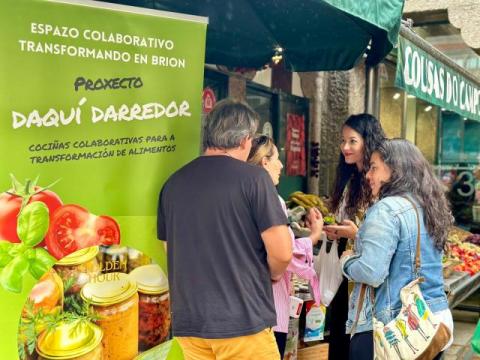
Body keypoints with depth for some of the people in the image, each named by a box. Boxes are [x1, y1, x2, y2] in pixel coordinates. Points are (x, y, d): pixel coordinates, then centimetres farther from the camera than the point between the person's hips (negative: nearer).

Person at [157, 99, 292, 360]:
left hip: (188, 323, 5)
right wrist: (273, 275, 8)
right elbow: (281, 253, -13)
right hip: (243, 322, -4)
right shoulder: (253, 177, -11)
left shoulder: (173, 183, 4)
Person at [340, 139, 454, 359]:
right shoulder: (429, 206, 9)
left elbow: (371, 273, -25)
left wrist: (347, 261, -4)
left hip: (392, 327, -8)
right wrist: (361, 235, 19)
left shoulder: (387, 209, -17)